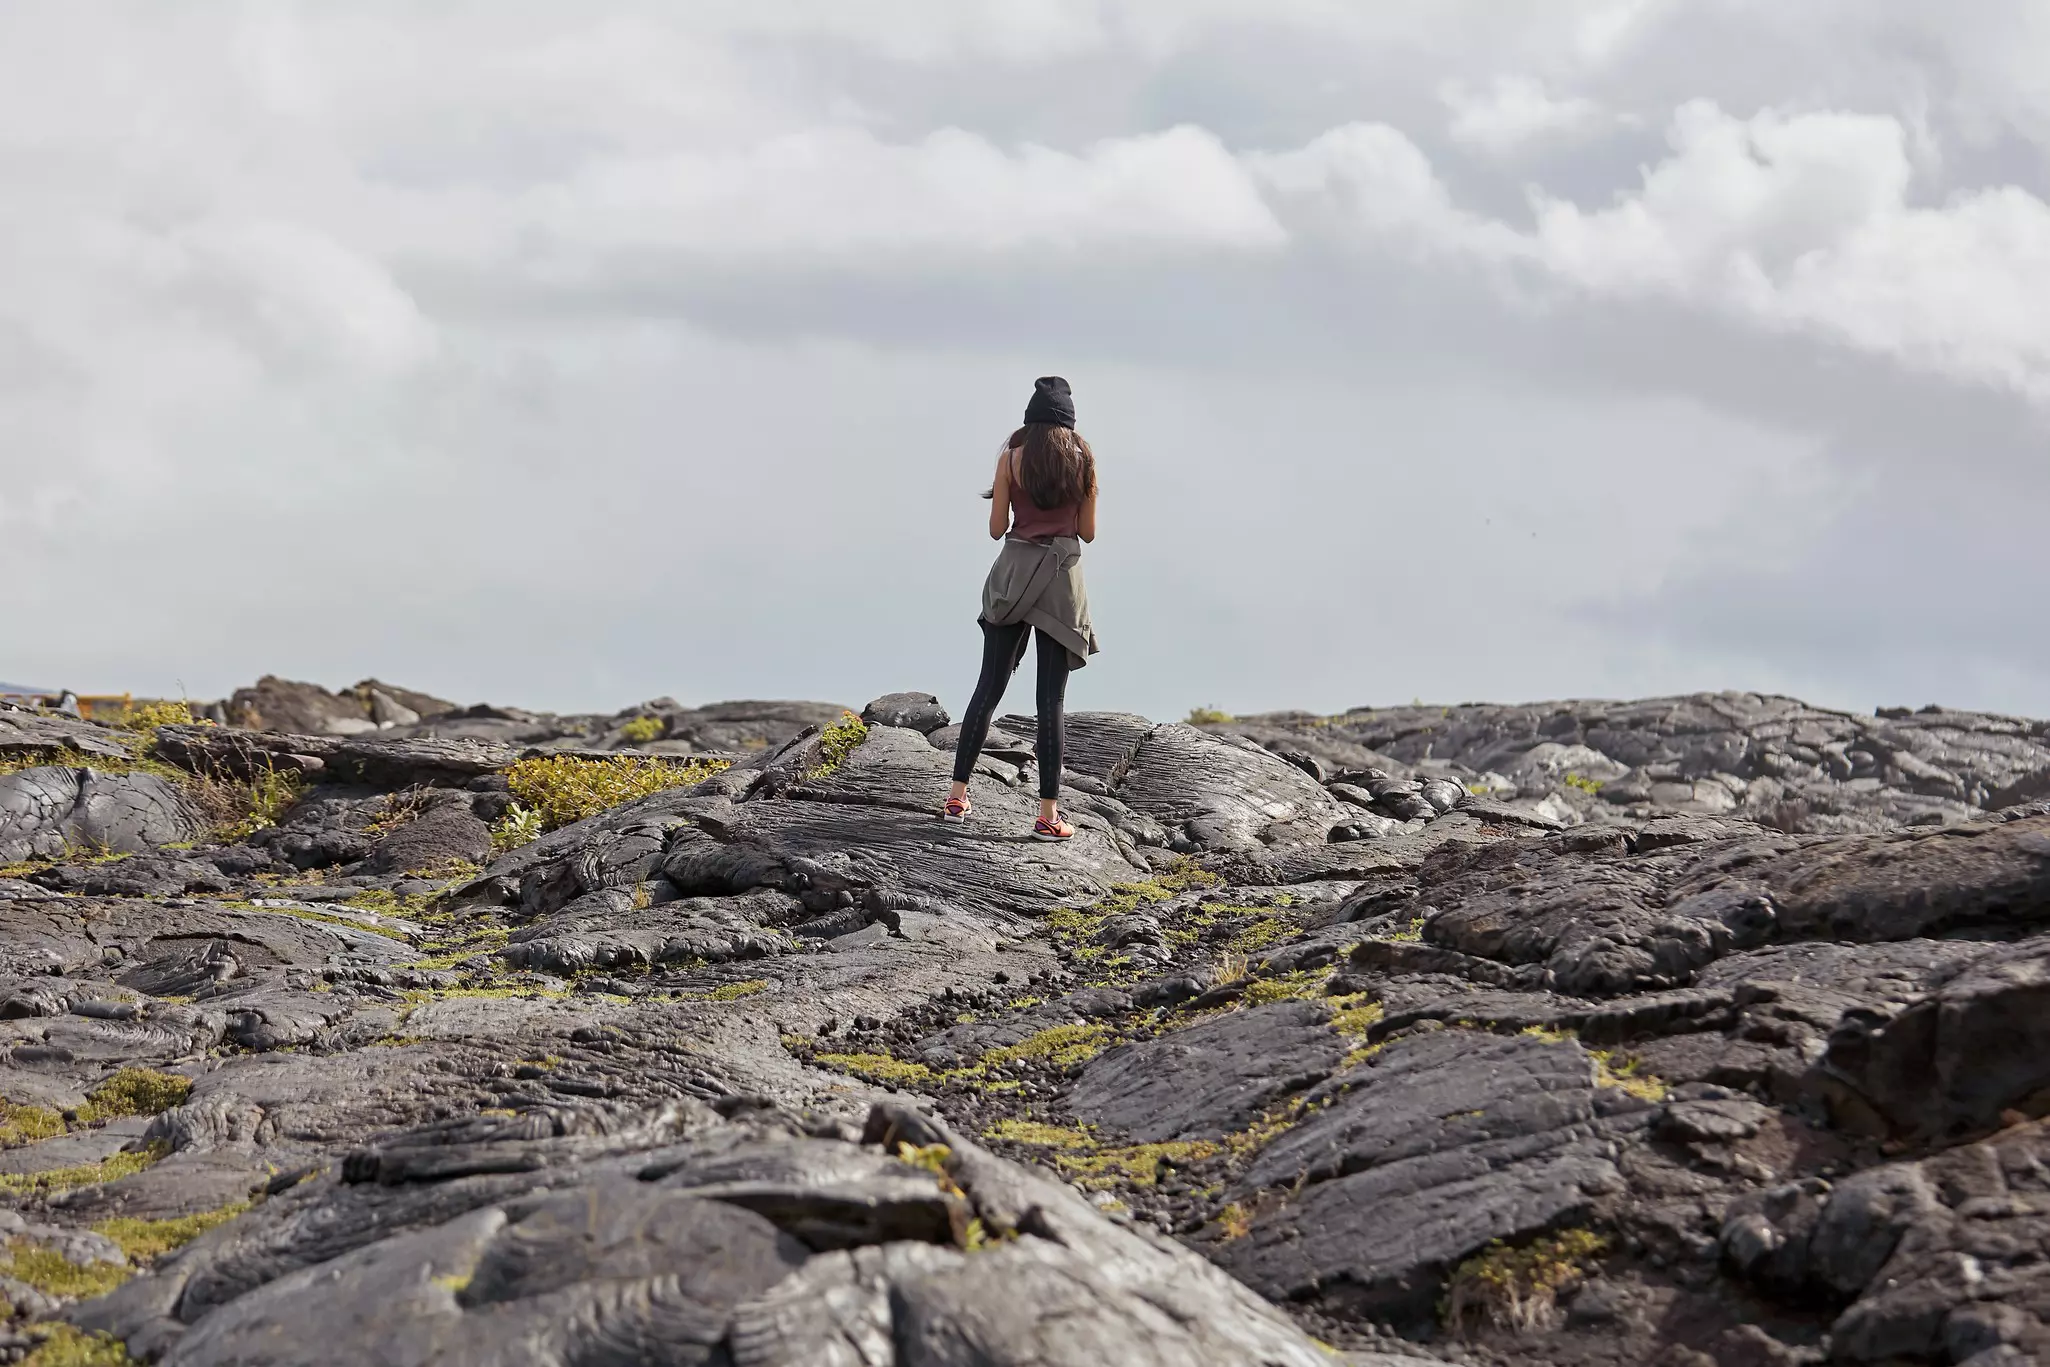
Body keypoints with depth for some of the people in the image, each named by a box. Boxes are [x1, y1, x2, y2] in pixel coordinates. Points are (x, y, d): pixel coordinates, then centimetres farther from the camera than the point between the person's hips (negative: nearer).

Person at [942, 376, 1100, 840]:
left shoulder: (1012, 457, -1)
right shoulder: (1083, 459, 1)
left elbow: (996, 528, 1)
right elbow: (1088, 531, 6)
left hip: (1014, 573, 1)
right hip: (1062, 577, 0)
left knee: (988, 687, 8)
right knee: (1051, 697, -1)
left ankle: (957, 797, 8)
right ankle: (1048, 814, -3)